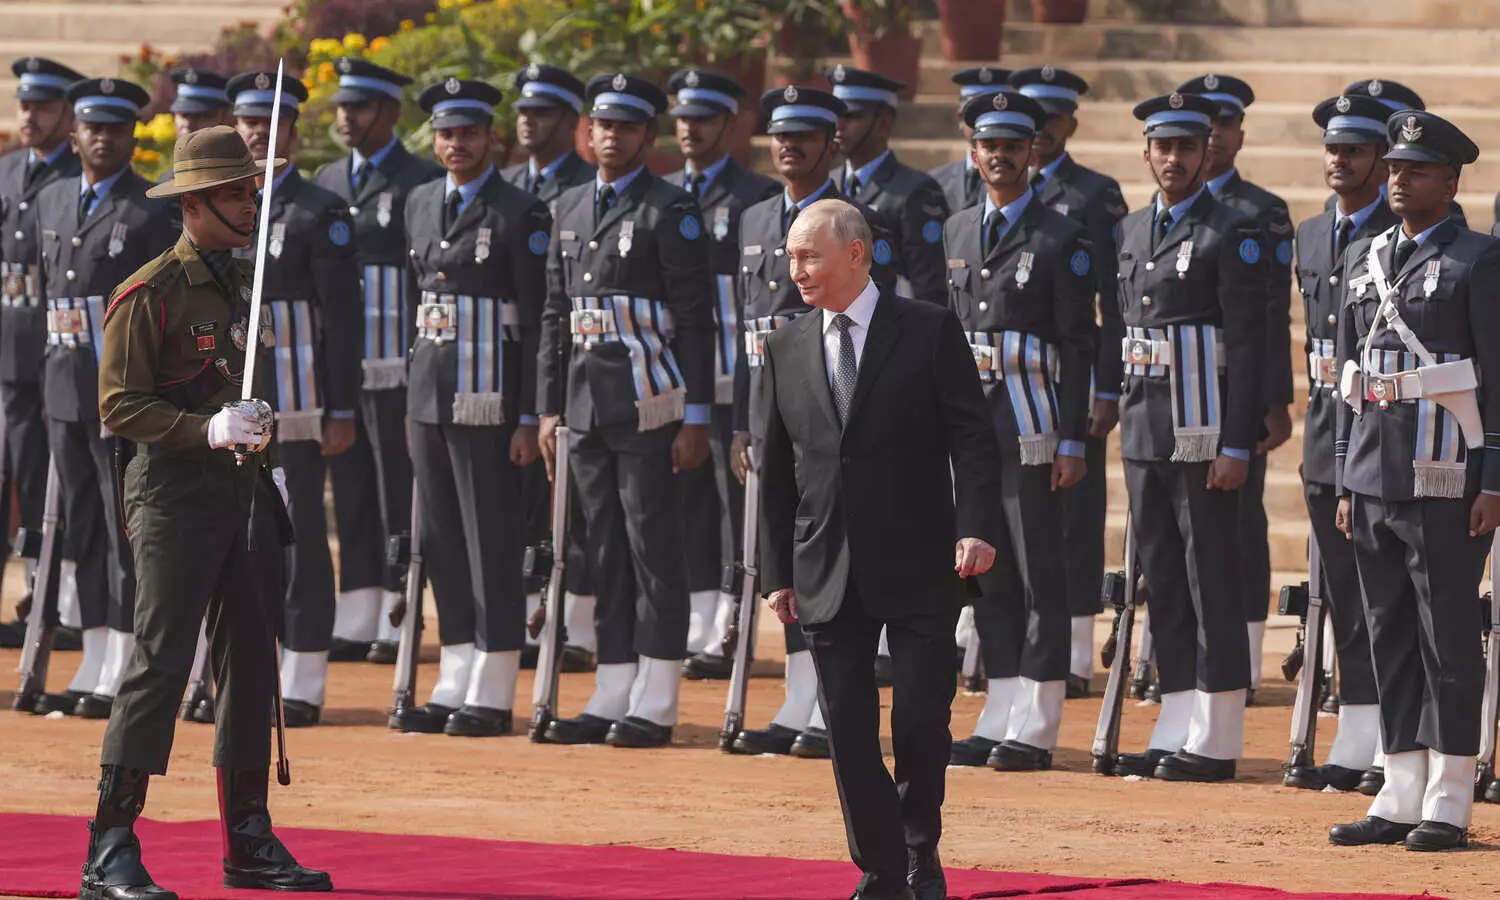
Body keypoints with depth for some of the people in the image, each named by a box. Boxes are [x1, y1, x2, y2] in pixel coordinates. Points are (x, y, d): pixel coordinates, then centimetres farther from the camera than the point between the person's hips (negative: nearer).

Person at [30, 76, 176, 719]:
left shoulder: (155, 211, -7)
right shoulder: (52, 202, 14)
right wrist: (51, 382, 15)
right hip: (66, 393, 7)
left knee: (128, 531, -4)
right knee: (83, 528, 10)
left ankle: (123, 678, 0)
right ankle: (93, 671, 17)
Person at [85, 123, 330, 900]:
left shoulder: (244, 285, 16)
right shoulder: (150, 295, -9)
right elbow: (119, 405, -13)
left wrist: (267, 462, 17)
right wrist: (209, 430, -22)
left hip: (245, 488, 8)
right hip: (176, 492, -8)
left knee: (252, 661, 9)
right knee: (161, 663, -11)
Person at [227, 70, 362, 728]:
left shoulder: (320, 213, -2)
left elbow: (344, 319, -5)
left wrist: (342, 412, -10)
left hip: (295, 405, -5)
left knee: (298, 540, -4)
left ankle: (301, 690, -1)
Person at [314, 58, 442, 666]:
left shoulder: (421, 183, -5)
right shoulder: (327, 181, 14)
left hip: (396, 367, -6)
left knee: (399, 495, -2)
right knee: (351, 494, 8)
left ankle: (399, 622, 2)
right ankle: (357, 622, 12)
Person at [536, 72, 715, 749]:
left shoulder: (670, 210, -5)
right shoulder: (570, 208, 15)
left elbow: (694, 318, -8)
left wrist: (695, 418, -13)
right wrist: (549, 407, 13)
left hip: (650, 405, -7)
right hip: (586, 407, 7)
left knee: (654, 551, -4)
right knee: (605, 554, 9)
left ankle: (654, 707, -2)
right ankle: (612, 700, 14)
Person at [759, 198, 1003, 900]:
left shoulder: (929, 332, -1)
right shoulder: (786, 349, 10)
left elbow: (973, 439, -4)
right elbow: (777, 469, 12)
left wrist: (976, 527, -17)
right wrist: (778, 572, 8)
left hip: (919, 569, -3)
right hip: (827, 573, 3)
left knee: (922, 718, -3)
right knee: (848, 728, 1)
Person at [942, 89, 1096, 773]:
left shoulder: (1061, 240, -4)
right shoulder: (956, 233, 14)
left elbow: (1078, 347, -6)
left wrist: (1072, 442, -11)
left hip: (1031, 425, -6)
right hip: (970, 424, 6)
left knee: (1040, 578, -3)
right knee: (989, 576, 9)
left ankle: (1035, 730, -2)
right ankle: (999, 719, 14)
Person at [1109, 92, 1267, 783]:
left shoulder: (1231, 234, -8)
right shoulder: (1131, 231, 13)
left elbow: (1248, 346, -12)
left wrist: (1237, 446, -17)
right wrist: (1118, 414, 13)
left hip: (1202, 430, -7)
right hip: (1143, 432, 7)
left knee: (1212, 582, -3)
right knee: (1163, 582, 10)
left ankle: (1216, 743, 0)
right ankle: (1176, 733, 16)